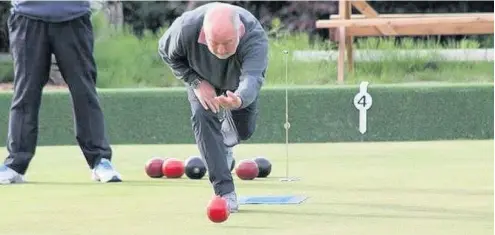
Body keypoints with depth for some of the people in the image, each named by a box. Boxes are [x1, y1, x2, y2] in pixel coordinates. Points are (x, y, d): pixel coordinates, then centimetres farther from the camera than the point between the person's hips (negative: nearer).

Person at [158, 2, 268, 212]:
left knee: (244, 130, 5)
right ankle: (225, 192, -18)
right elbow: (166, 52, -18)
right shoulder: (186, 28, -41)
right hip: (203, 77, 0)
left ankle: (226, 142, 45)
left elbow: (252, 78, -61)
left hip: (239, 81, 0)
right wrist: (196, 83, -27)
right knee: (203, 117, -22)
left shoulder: (255, 37, -47)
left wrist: (239, 100, -84)